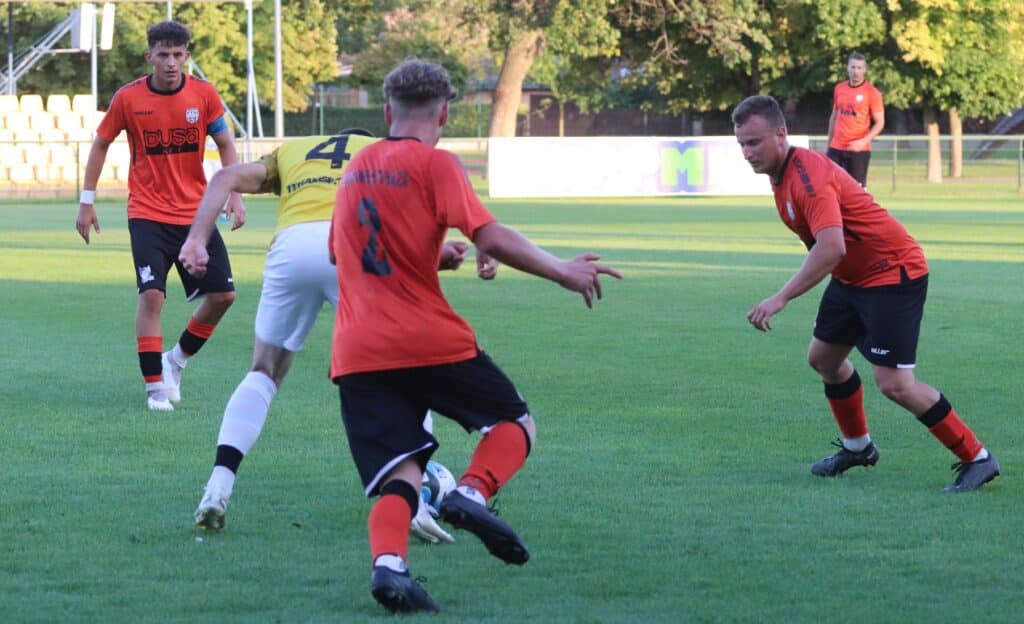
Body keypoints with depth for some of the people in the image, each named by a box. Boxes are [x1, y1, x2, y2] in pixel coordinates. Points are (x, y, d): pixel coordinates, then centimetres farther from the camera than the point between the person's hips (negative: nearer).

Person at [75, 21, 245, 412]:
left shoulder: (203, 94, -4)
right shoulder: (128, 98, -8)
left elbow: (225, 144, 7)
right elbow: (100, 145, 5)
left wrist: (234, 196, -5)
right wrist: (87, 202, 3)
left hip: (195, 214, 3)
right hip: (148, 215, -3)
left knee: (222, 295, -1)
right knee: (151, 295, -17)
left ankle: (176, 361, 22)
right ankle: (156, 387, -6)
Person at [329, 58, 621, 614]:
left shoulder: (357, 167, 15)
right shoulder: (434, 164, -4)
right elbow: (491, 239, -16)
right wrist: (563, 272, -6)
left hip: (356, 353, 5)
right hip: (430, 341, -5)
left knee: (399, 478, 2)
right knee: (516, 425, 15)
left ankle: (388, 564, -28)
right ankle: (472, 492, -15)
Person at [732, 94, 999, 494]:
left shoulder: (809, 176, -28)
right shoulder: (781, 173, 4)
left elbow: (831, 249, -40)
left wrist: (780, 299, -41)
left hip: (893, 273, -10)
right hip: (853, 276, 10)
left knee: (894, 383, -15)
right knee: (823, 357, 18)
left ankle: (977, 459, -5)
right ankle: (857, 446, 38)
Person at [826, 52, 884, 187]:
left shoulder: (872, 92, -7)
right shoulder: (839, 89, 9)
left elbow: (880, 123, -7)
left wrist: (864, 141, -20)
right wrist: (829, 144, 18)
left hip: (859, 150, -4)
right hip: (836, 148, 4)